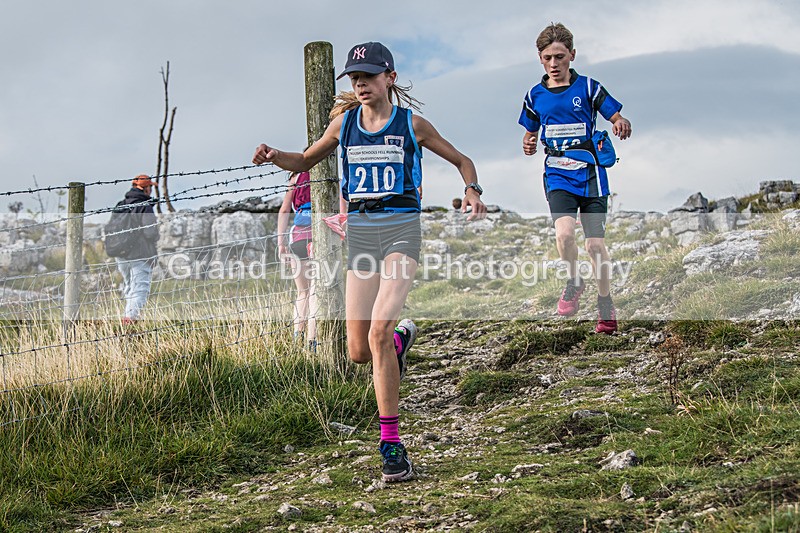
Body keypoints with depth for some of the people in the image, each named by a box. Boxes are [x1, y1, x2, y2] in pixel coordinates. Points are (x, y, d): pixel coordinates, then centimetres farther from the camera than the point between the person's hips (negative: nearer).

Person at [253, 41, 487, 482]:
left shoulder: (411, 124, 2)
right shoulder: (343, 124, 9)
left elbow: (461, 160, 12)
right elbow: (305, 161, 22)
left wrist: (472, 190, -10)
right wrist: (273, 156, 0)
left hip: (401, 228, -4)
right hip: (360, 232, 4)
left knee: (379, 332, -23)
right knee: (359, 352, 1)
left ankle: (391, 443, -16)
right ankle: (402, 338, 39)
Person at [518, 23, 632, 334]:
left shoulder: (588, 87, -1)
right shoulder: (535, 95, 7)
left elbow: (617, 118, -2)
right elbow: (531, 132, 19)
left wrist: (621, 124, -26)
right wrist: (528, 145, -4)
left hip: (590, 174, -1)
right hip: (558, 176, 1)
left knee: (595, 244, 0)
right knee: (564, 232, -23)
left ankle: (605, 306, 17)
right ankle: (573, 283, 5)